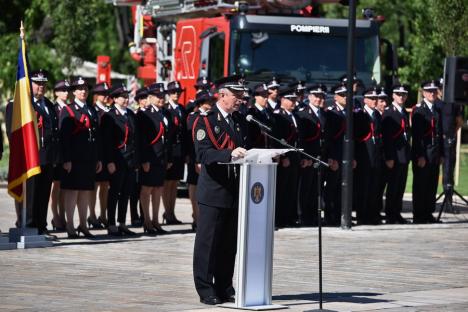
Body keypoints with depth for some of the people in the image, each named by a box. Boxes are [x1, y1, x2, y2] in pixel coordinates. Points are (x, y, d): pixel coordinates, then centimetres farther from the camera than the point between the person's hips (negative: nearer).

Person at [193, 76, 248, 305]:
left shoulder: (239, 121, 17)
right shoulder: (206, 121, -5)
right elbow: (202, 153, -18)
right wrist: (229, 154, -30)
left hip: (235, 192, 7)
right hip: (213, 191, -6)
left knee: (230, 243, 9)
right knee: (208, 242, -2)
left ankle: (225, 289, 16)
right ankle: (206, 291, 3)